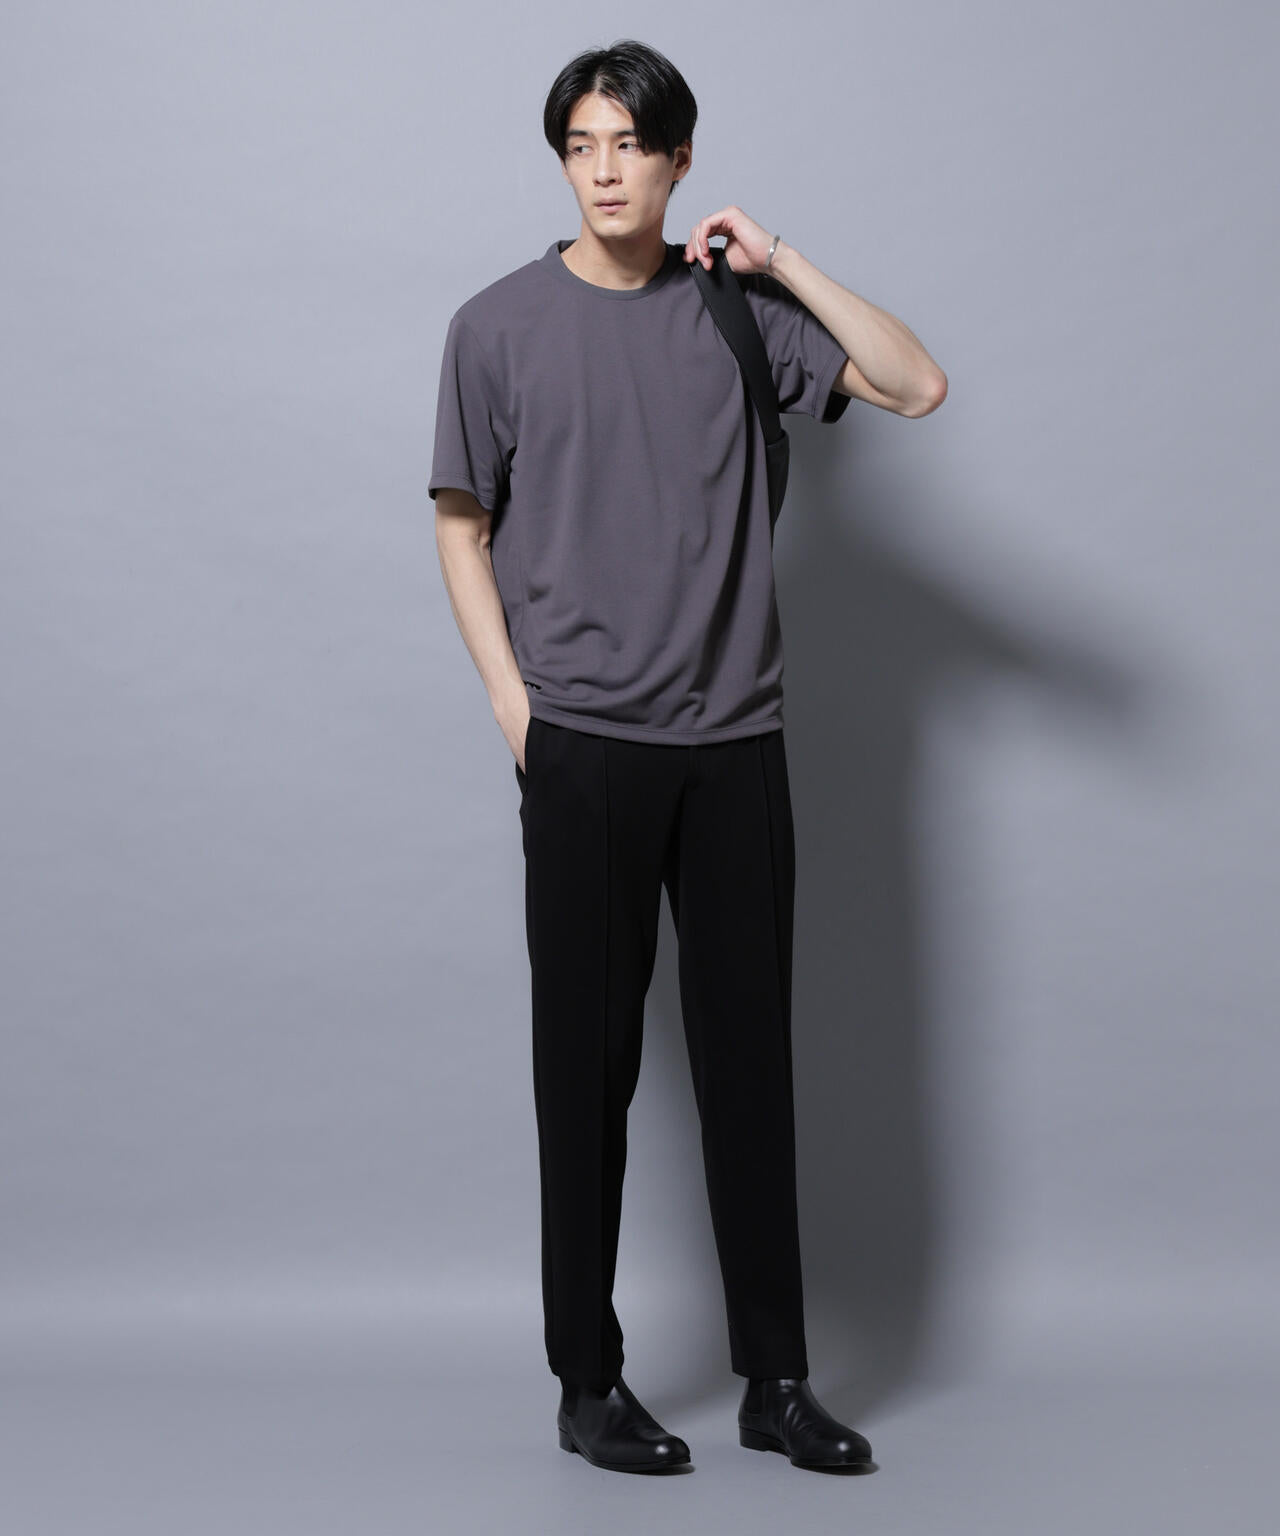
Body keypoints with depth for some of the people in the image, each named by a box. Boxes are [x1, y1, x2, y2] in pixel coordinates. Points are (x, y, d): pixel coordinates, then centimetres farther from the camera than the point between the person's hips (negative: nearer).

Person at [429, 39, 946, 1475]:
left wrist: (783, 261, -2)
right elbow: (462, 530, 5)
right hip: (583, 750, -2)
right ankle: (587, 1383, 14)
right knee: (587, 1063, 3)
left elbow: (918, 387, 2)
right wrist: (515, 709, -4)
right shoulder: (499, 326, 2)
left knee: (751, 1061, 6)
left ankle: (776, 1380, 15)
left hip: (737, 746, 2)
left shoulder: (738, 309, 7)